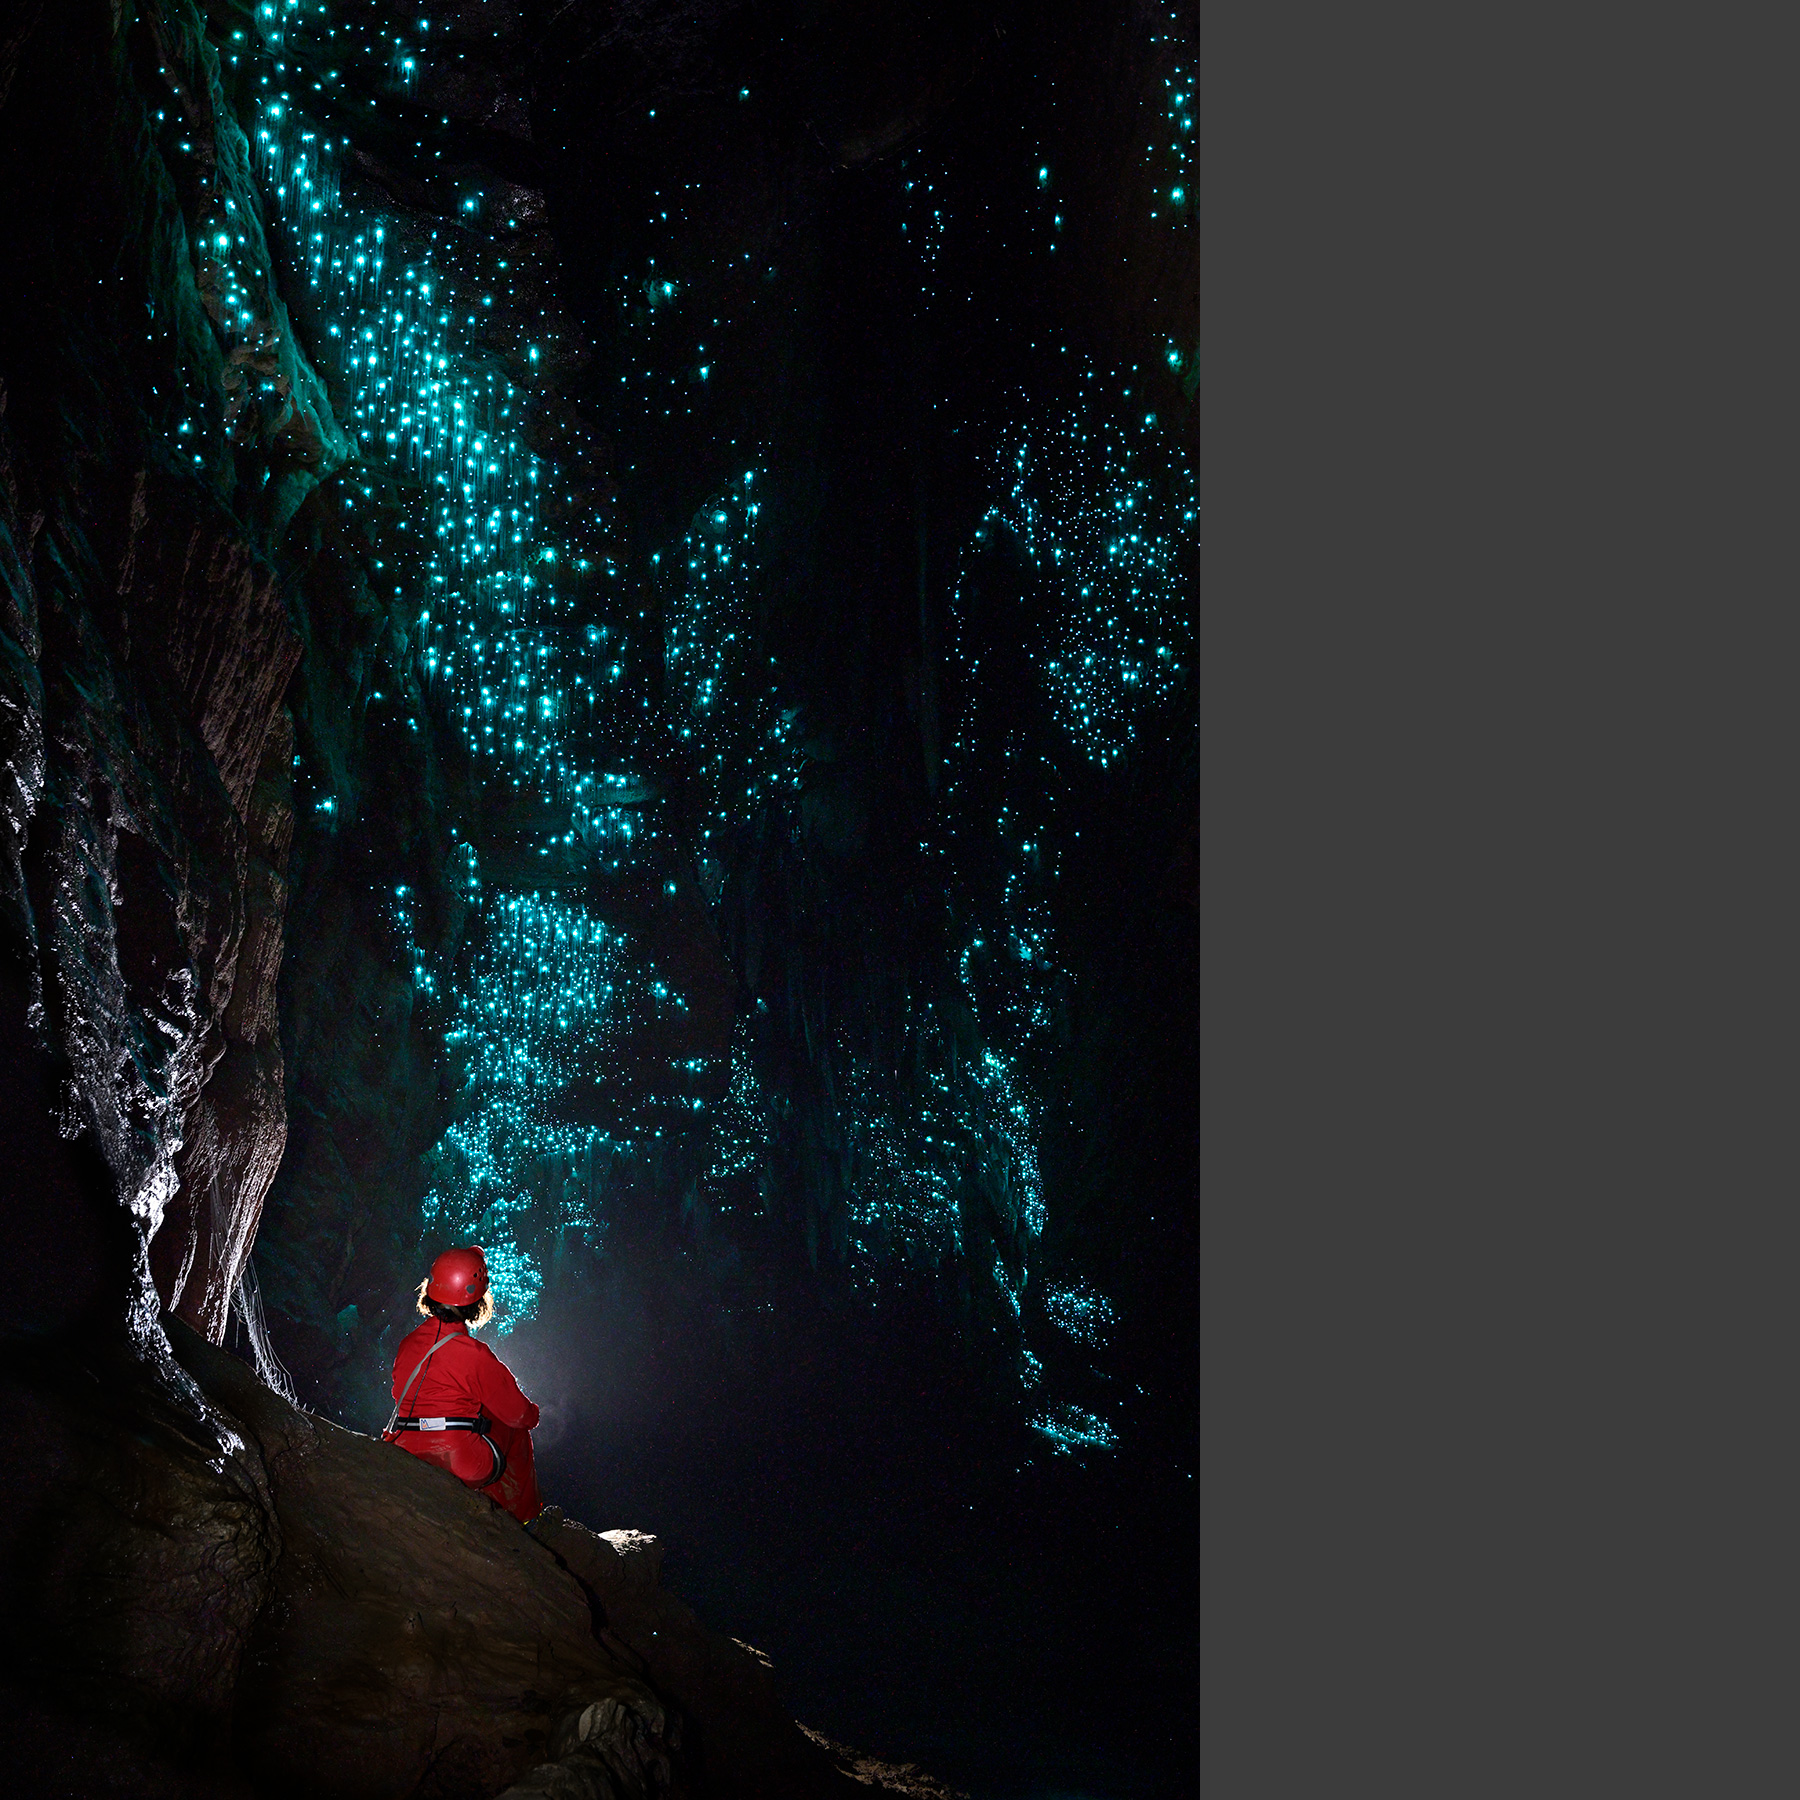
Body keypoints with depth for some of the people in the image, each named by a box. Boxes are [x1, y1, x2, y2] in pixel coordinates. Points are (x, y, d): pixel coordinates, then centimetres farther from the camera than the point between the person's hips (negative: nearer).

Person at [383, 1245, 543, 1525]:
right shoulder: (475, 1355, -16)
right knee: (516, 1427, 22)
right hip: (464, 1466, -6)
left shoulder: (407, 1344, 1)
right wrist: (533, 1413, 21)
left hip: (407, 1459, 6)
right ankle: (522, 1513, 31)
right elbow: (519, 1414, -4)